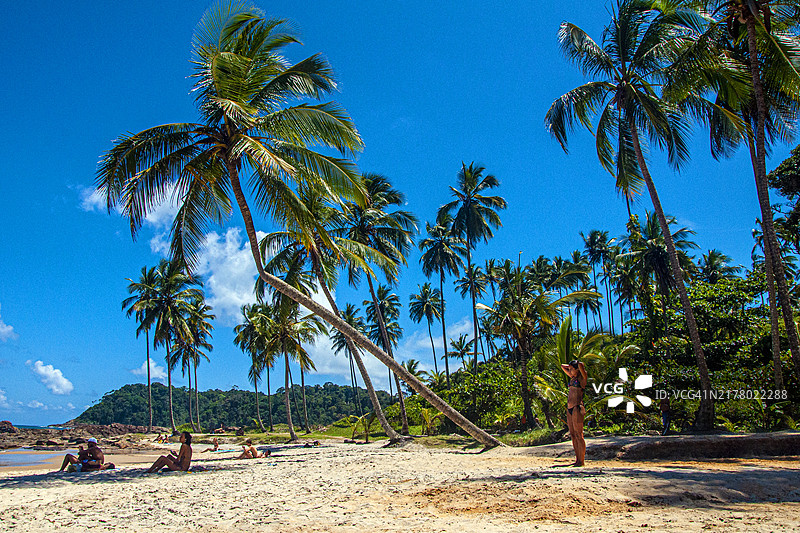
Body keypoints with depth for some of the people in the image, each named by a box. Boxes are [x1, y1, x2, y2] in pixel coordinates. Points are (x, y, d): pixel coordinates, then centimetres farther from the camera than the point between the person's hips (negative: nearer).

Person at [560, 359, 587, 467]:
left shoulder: (583, 377, -4)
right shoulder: (573, 377, 17)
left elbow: (580, 365, -21)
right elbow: (562, 366, 28)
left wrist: (580, 366, -1)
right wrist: (571, 367, 20)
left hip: (577, 408, -8)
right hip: (569, 408, 8)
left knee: (578, 435, -6)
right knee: (572, 435, 10)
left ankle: (581, 461, -1)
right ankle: (577, 459, 15)